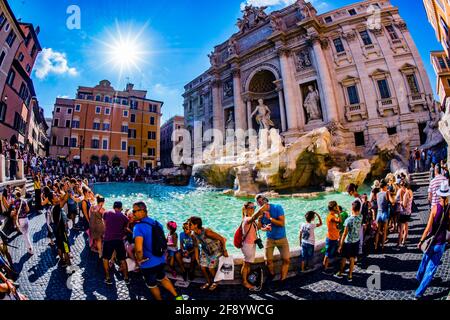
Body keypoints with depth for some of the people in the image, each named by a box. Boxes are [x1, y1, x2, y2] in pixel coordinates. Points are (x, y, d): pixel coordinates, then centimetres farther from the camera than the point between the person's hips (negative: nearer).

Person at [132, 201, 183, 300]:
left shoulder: (138, 227, -24)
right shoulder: (157, 223, -1)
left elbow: (139, 249, -35)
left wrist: (139, 260, -16)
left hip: (148, 263, -6)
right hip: (161, 260, 7)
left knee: (152, 285, 21)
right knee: (162, 278, 31)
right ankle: (177, 296, 34)